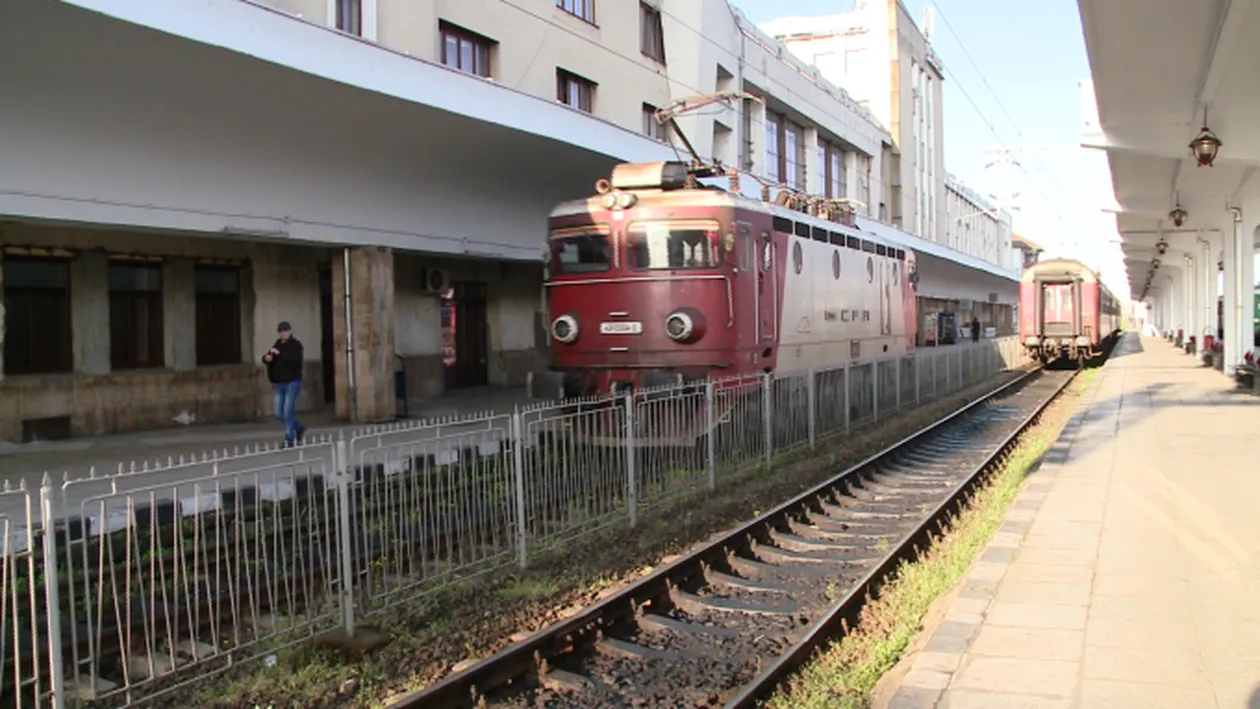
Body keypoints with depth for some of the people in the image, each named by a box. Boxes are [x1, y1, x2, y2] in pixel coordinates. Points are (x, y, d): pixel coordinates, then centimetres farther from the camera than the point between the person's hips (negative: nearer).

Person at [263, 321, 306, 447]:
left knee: (288, 413, -8)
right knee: (279, 414, 10)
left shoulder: (295, 345, -7)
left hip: (292, 382, -7)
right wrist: (266, 358, -13)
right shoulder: (278, 344, 12)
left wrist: (280, 353, -29)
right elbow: (266, 358, 11)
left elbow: (296, 359, -25)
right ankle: (299, 428, 31)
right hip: (280, 384, 7)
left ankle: (289, 440, 2)